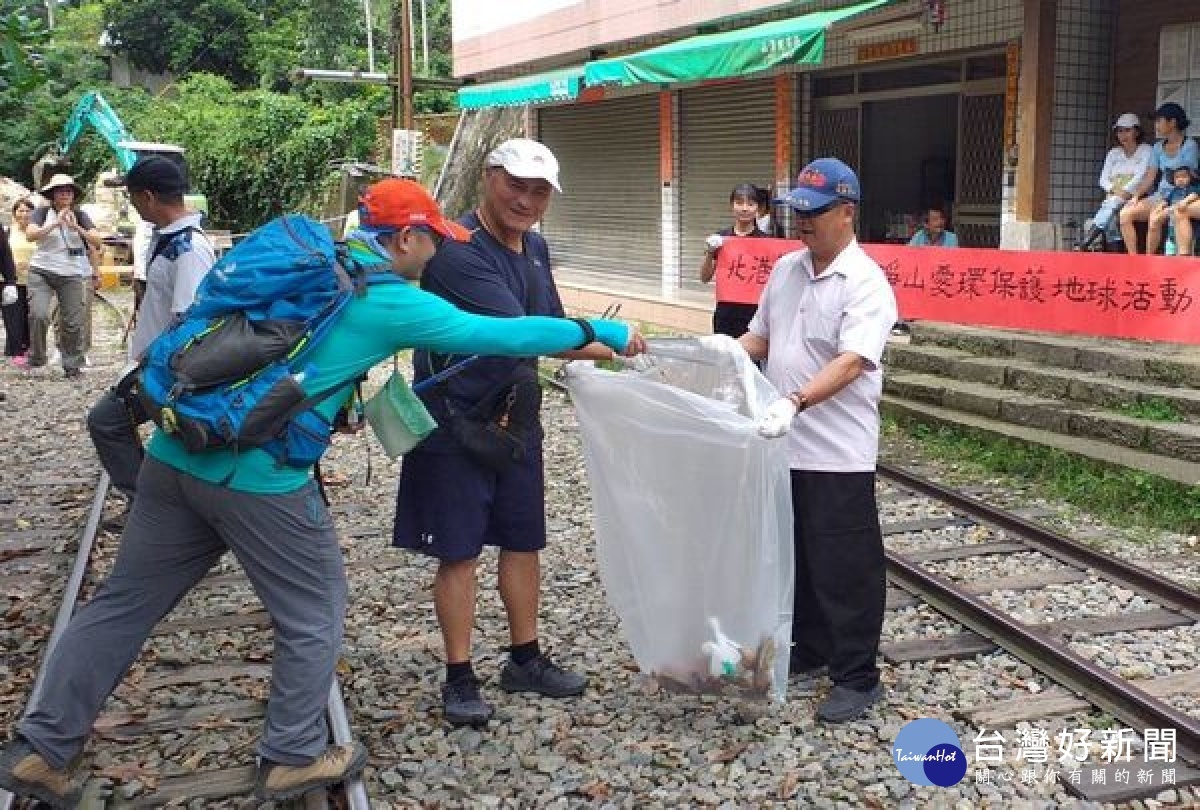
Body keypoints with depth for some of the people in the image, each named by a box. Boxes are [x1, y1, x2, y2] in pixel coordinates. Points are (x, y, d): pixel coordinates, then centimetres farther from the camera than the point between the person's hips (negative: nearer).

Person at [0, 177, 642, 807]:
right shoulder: (391, 303, -6)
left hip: (175, 453, 7)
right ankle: (293, 758, 26)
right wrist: (601, 333, 9)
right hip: (259, 478, -7)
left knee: (124, 603, 16)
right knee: (312, 616, 13)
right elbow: (499, 335, -3)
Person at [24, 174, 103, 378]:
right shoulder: (42, 213, 3)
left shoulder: (80, 216, 8)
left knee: (73, 323, -1)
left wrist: (77, 228, -15)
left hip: (73, 275, 1)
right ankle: (36, 357, 3)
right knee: (38, 315, -16)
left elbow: (97, 242, -1)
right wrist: (55, 223, -21)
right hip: (42, 271, -1)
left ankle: (73, 365, 9)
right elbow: (31, 234, -13)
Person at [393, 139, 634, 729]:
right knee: (459, 551, 2)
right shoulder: (459, 251, -21)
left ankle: (526, 660, 30)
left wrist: (605, 352, -2)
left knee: (523, 541, 14)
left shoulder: (535, 247, 7)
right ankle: (460, 677, 16)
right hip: (456, 420, -8)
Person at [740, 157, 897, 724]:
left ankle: (857, 677, 15)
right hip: (784, 445, 7)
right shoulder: (786, 269, 10)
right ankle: (809, 655, 33)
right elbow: (760, 338, 19)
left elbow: (852, 362, -27)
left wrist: (796, 402, -40)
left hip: (837, 454, -7)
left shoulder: (865, 283, -14)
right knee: (796, 559, 18)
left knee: (844, 568, 2)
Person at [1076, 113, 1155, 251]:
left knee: (1113, 204, -35)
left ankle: (1085, 243, -43)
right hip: (1112, 198, 3)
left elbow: (1141, 176, -7)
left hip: (1133, 197, -3)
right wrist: (1114, 190, -11)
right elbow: (1103, 179, 10)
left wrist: (1125, 192, -21)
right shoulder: (1114, 153, 19)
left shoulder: (1146, 150, 8)